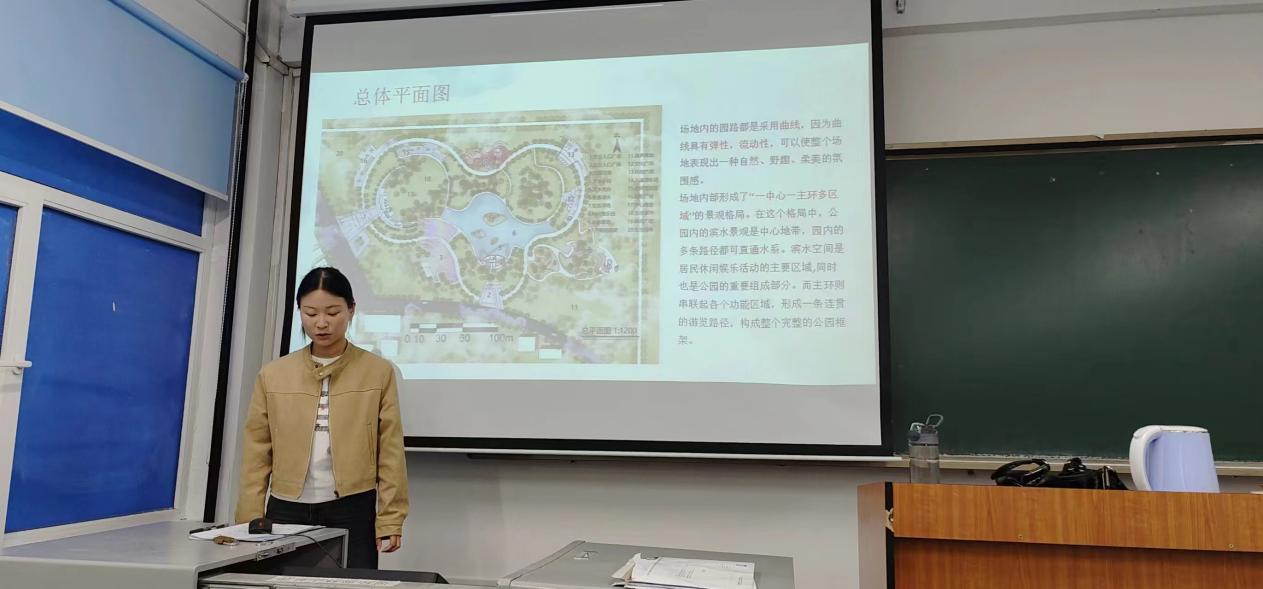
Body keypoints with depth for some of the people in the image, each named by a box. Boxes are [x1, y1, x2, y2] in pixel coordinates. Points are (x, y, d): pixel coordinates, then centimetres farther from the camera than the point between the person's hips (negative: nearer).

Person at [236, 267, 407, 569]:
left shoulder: (379, 372, 0)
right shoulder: (273, 375, 6)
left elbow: (390, 453, -1)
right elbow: (257, 455, 7)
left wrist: (390, 519, -4)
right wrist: (251, 521, 2)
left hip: (353, 512, -2)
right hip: (287, 511, 2)